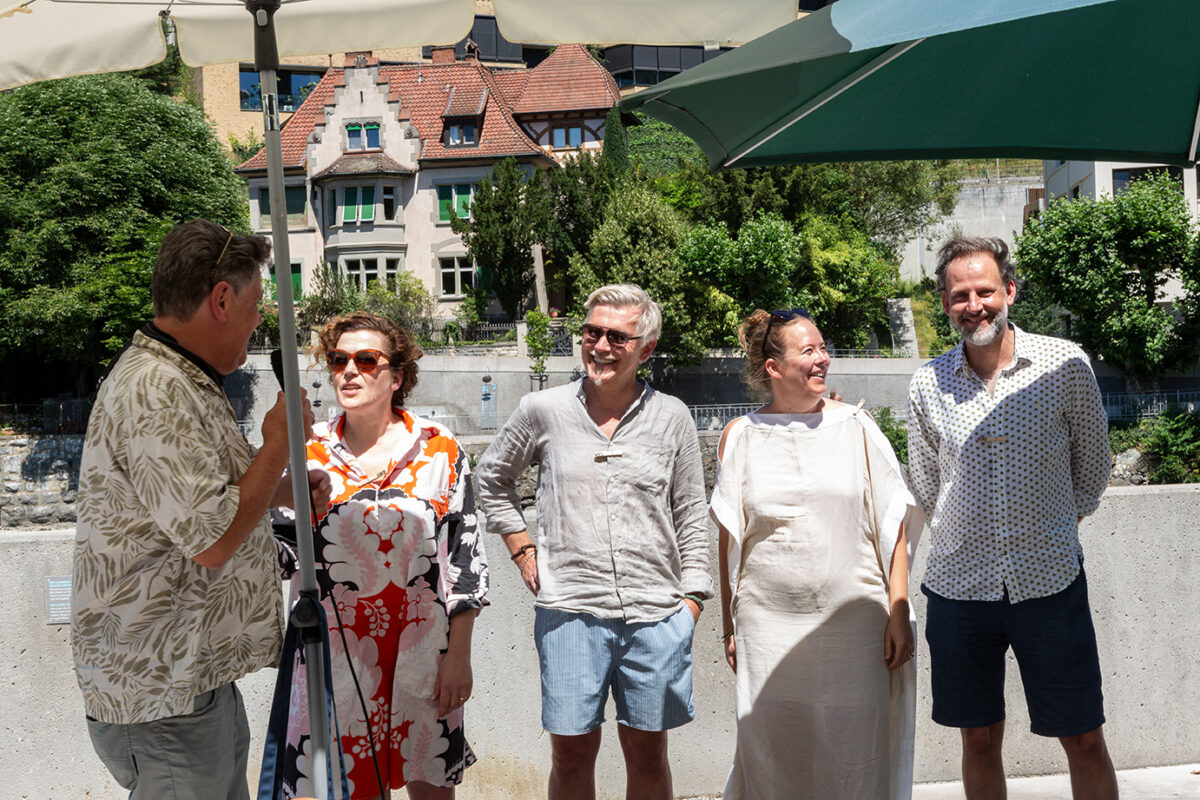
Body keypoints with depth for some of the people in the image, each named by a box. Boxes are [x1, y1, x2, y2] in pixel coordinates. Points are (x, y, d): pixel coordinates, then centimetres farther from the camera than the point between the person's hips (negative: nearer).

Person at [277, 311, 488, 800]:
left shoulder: (440, 449, -2)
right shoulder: (307, 451, 1)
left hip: (422, 648, 0)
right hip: (334, 650, 1)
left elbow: (466, 557, -1)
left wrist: (459, 655, -3)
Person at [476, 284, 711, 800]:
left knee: (647, 751, 11)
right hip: (569, 610, 0)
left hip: (656, 615, 1)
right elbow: (491, 479, 16)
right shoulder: (544, 411, 0)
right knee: (572, 751, 7)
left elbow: (691, 518, 9)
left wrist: (692, 598, 3)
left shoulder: (672, 419, 3)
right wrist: (521, 549, 7)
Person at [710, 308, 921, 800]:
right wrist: (729, 628, 8)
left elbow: (893, 525, 4)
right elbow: (728, 539, 9)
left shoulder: (854, 425, 4)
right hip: (769, 626, 0)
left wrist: (899, 614, -2)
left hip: (854, 624, 0)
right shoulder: (740, 436, 5)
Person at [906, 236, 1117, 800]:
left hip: (1050, 580, -1)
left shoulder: (1066, 365, -4)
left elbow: (1092, 469, 8)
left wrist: (1050, 530, 11)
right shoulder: (927, 385, 0)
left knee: (1084, 742, 4)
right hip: (959, 584, 2)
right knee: (979, 741, 11)